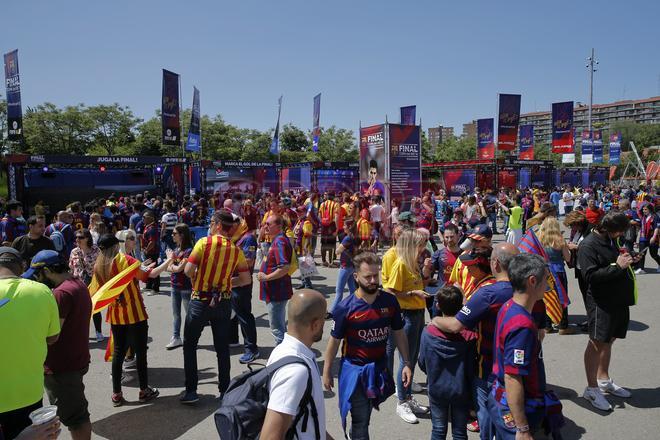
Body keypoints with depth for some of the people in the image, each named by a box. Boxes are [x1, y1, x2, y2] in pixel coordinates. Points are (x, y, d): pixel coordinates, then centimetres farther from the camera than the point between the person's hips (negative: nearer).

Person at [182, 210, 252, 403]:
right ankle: (224, 390, 21)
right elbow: (246, 279, -1)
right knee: (222, 348, 14)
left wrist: (198, 278, 3)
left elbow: (188, 270, -18)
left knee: (189, 345, 14)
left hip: (200, 301, -3)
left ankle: (191, 390, 16)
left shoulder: (204, 242, -12)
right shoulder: (236, 250, -2)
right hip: (223, 303, 3)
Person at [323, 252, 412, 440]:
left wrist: (406, 363, 0)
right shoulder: (345, 308, -18)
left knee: (365, 414, 23)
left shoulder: (390, 301, -8)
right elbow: (334, 341, -8)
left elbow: (398, 334, 3)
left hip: (379, 366, 4)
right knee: (361, 421, 1)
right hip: (354, 369, -4)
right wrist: (326, 372, -1)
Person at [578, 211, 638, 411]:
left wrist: (628, 260, 8)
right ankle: (591, 389, 11)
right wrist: (617, 266, -24)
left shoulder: (610, 240, 10)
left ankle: (604, 380, 34)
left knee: (608, 340, 19)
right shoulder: (588, 245, -17)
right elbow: (591, 276, -24)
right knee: (597, 343, 0)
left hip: (618, 300, 9)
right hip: (601, 302, -9)